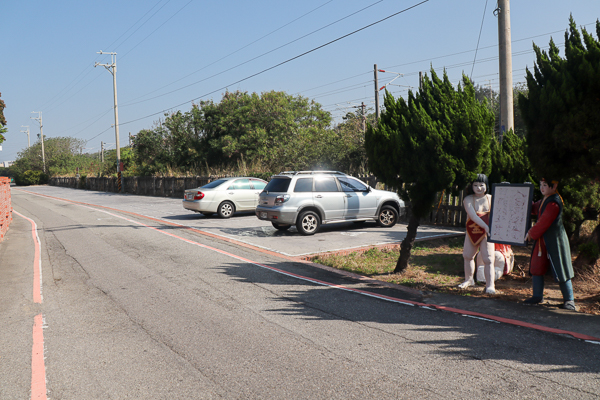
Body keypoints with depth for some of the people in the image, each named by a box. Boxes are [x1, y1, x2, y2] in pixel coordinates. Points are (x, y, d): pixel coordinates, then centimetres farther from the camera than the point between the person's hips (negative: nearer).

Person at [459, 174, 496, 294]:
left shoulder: (491, 199, -2)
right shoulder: (468, 199, -7)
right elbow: (472, 215, -21)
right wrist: (485, 226, -32)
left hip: (487, 233, -2)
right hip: (472, 232, 2)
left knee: (488, 259, -9)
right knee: (468, 256, 15)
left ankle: (490, 285, -3)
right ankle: (469, 280, 36)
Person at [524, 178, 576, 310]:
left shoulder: (554, 203, -20)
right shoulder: (544, 200, 10)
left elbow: (544, 222, -20)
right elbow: (535, 209, 29)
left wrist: (531, 233, -8)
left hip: (555, 240, -9)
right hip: (542, 240, 9)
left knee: (560, 269, -3)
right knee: (536, 267, 11)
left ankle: (569, 299, 8)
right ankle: (537, 296, 22)